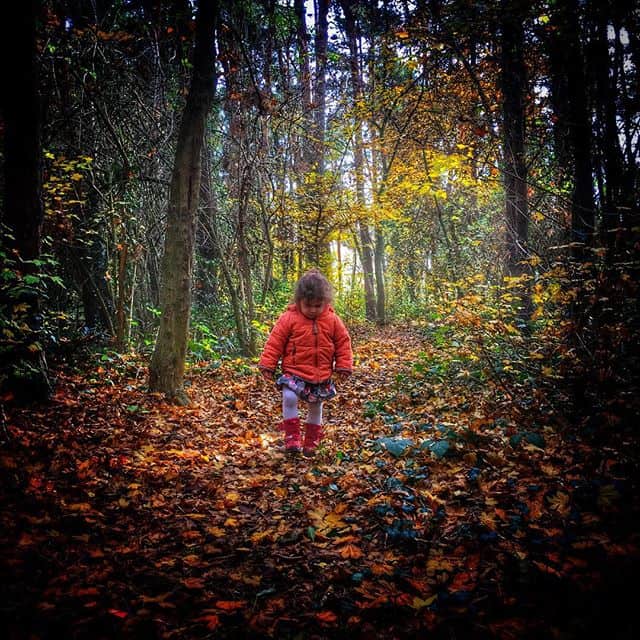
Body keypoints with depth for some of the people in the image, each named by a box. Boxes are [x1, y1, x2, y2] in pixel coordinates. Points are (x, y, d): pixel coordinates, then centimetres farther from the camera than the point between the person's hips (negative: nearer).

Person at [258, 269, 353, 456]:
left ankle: (311, 441, 34)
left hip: (322, 376, 3)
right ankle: (292, 435, -9)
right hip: (295, 372, -2)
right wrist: (267, 365, -9)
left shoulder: (332, 320, -4)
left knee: (316, 407, 15)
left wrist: (344, 366, 0)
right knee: (289, 398, -26)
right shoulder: (289, 318, -10)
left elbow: (343, 343, 4)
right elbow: (275, 342, -8)